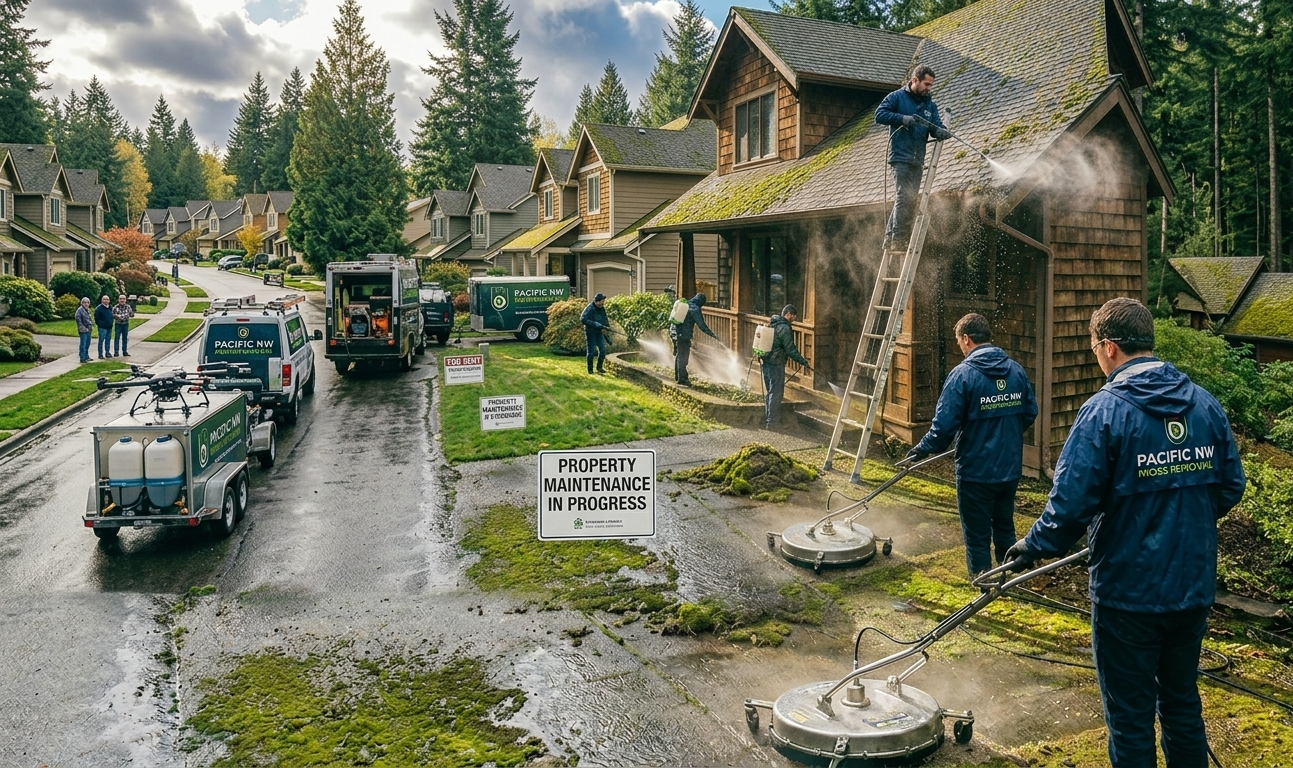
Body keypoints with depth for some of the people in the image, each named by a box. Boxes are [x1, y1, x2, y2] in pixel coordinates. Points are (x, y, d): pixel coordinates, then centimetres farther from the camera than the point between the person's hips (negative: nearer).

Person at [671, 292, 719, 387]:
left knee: (678, 355, 18)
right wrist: (712, 334, -6)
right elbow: (702, 325, -13)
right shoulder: (695, 309, -11)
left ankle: (678, 376, 27)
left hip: (674, 332, 8)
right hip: (684, 335, -8)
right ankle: (682, 379, 1)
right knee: (683, 357, -2)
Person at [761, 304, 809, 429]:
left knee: (769, 392, 17)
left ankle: (767, 419, 24)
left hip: (765, 362, 9)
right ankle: (772, 422, -3)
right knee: (776, 393, -4)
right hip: (776, 364, -9)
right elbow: (790, 349, -16)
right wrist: (802, 361, -7)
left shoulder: (772, 324, 13)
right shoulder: (785, 328, -15)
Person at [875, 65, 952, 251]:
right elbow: (879, 114, -8)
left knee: (911, 200, 7)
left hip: (918, 160, 7)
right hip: (900, 156, -7)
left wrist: (941, 132, -17)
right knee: (904, 197, -16)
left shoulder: (930, 104, 15)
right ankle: (897, 239, -17)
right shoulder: (897, 97, 1)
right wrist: (903, 118, -19)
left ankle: (890, 238, 13)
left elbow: (936, 127, 7)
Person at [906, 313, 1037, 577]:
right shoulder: (1016, 370, 1)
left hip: (976, 472, -6)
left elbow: (944, 425, -19)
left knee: (978, 537, 8)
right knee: (1005, 528, 23)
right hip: (1010, 468, 6)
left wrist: (923, 449, -2)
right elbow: (1030, 413, 10)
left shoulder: (963, 374, -17)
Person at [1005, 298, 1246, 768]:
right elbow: (1231, 487, 7)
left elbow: (1072, 503, -21)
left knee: (1130, 716, 10)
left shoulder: (1104, 410, -19)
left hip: (1129, 592, -6)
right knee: (1183, 702, 23)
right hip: (1194, 588, 6)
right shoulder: (1206, 404, -1)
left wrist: (1034, 547, -4)